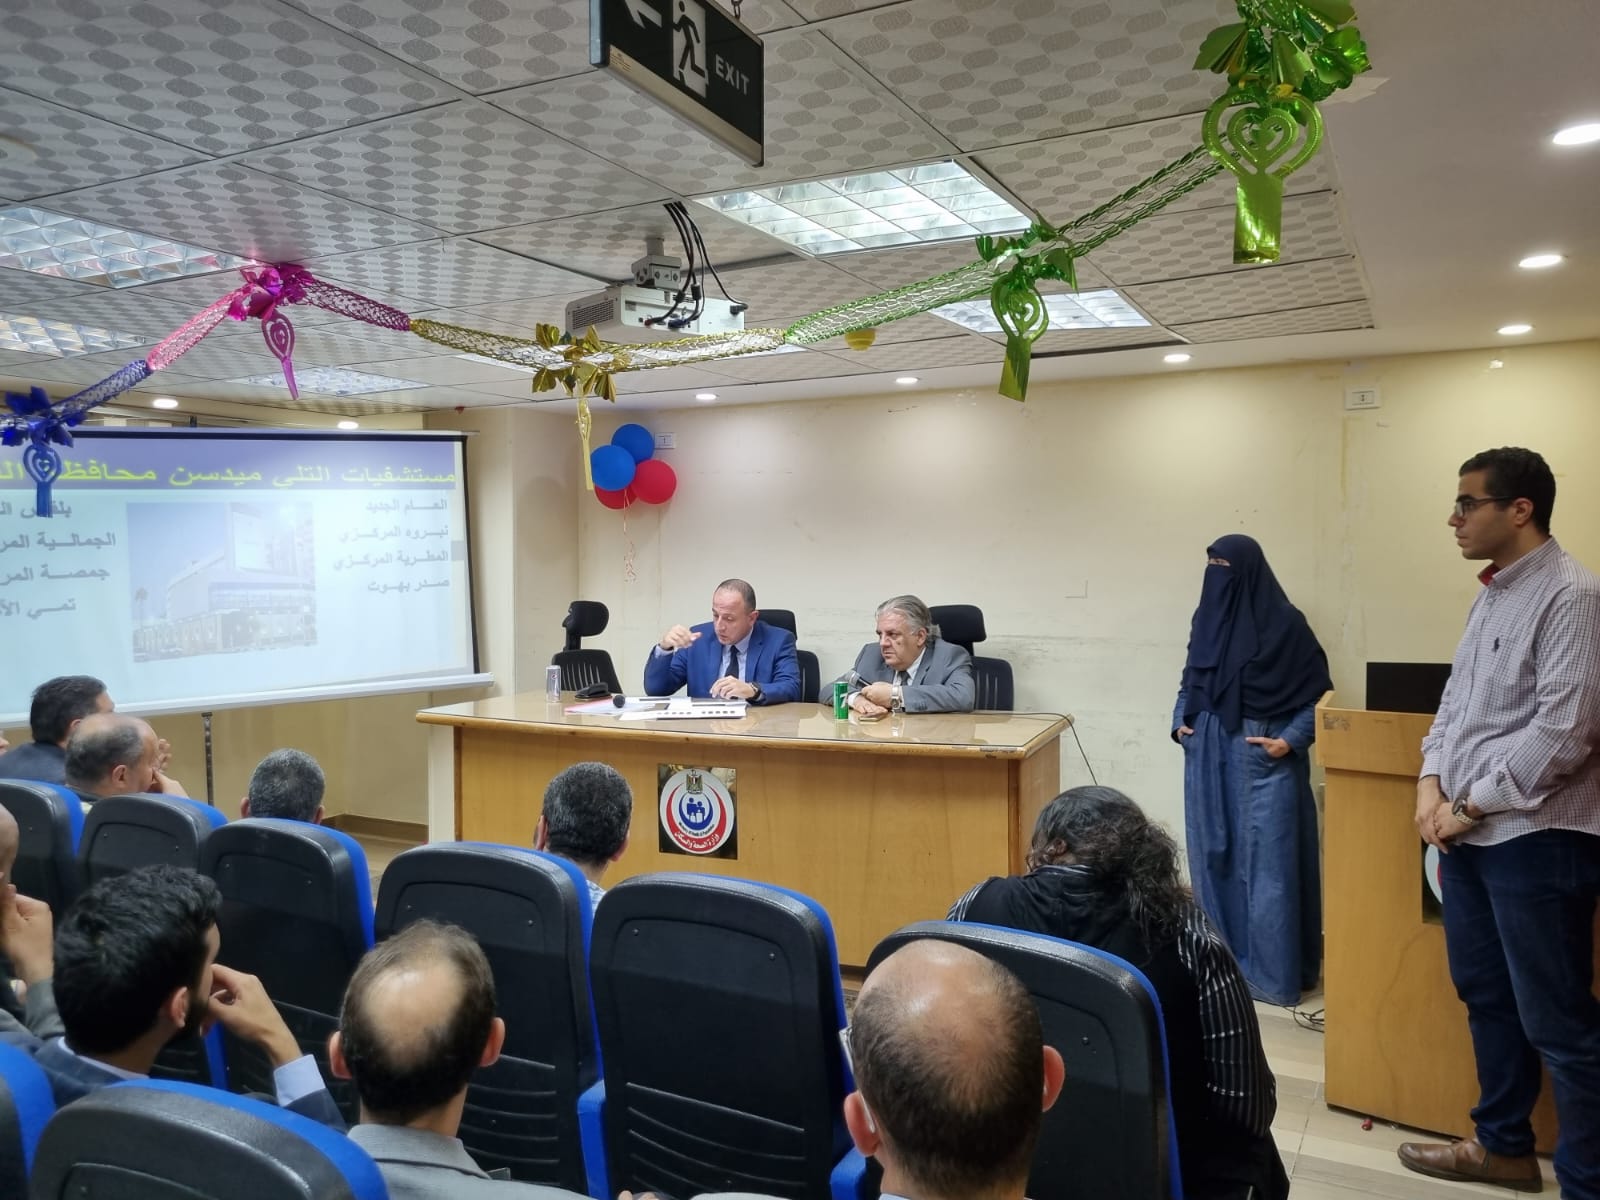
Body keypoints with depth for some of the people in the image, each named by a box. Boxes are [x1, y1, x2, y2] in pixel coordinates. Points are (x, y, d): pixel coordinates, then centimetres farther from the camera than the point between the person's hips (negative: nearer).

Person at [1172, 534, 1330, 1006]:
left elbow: (1317, 692, -6)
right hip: (1208, 756, 6)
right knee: (1213, 853, 11)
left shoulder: (1284, 623, -8)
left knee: (1266, 859, -1)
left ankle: (1272, 971, 8)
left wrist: (1291, 740, -15)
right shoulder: (1206, 617, 8)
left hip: (1263, 757, -6)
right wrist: (1180, 722, 4)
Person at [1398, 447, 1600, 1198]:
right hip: (1468, 834, 9)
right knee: (1484, 996, 19)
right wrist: (1432, 783, 2)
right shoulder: (1490, 595, 13)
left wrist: (1470, 806, -14)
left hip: (1535, 839, -9)